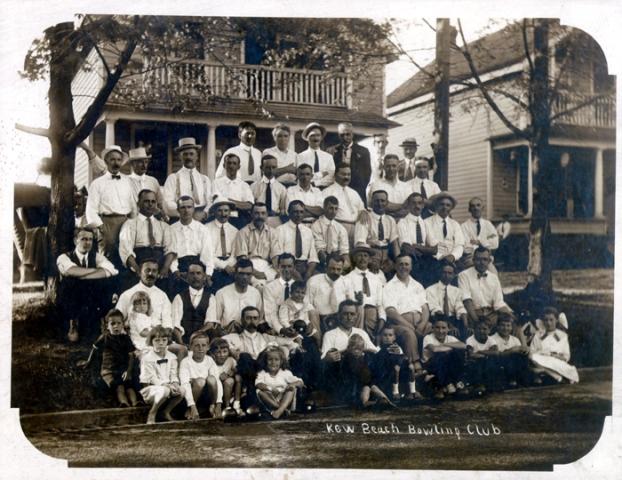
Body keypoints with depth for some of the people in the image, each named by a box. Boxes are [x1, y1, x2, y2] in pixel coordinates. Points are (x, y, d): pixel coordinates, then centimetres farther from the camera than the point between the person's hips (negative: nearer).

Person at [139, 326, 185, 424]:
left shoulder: (172, 357, 7)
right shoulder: (147, 358, -10)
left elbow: (174, 375, 5)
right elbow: (152, 378, -15)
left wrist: (175, 383, -19)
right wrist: (166, 385, -28)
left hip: (168, 387, 5)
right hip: (151, 389, -5)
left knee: (181, 390, -24)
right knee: (164, 390, -38)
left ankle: (166, 412, -1)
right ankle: (152, 413, -15)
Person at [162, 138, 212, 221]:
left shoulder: (205, 179, 19)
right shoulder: (173, 178, 9)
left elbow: (210, 202, 9)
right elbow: (168, 203, -2)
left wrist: (203, 214, -11)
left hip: (202, 219, 2)